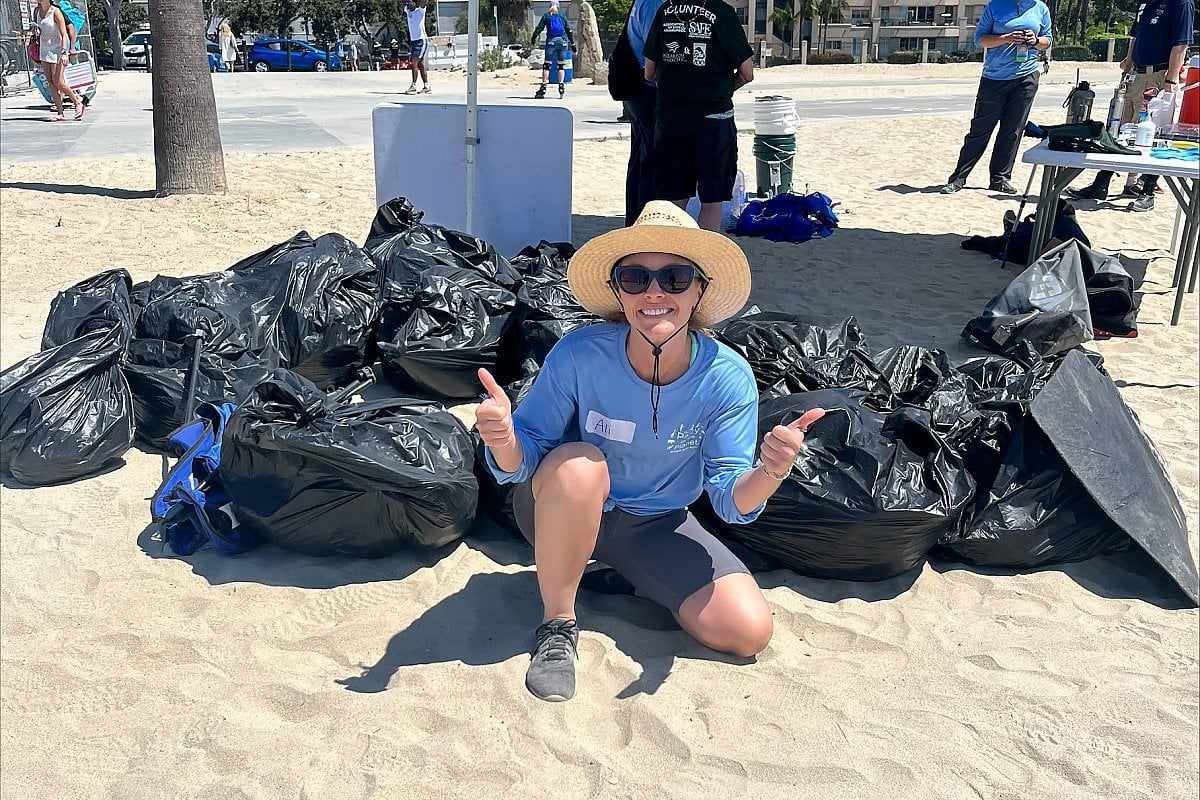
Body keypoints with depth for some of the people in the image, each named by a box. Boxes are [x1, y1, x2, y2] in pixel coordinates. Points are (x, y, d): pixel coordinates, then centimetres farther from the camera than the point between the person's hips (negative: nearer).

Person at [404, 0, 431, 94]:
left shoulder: (420, 11, -7)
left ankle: (414, 86, -14)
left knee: (414, 63, -13)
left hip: (421, 41, -8)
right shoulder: (408, 11, 11)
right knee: (420, 65, 7)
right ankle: (426, 87, 10)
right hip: (413, 40, 8)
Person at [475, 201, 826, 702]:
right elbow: (523, 462, -18)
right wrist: (504, 441, -43)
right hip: (561, 510, -2)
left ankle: (629, 581, 14)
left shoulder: (728, 378, -20)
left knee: (750, 631, -14)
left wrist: (768, 474, -41)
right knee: (579, 464, -37)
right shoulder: (579, 355, -25)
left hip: (656, 526, 2)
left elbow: (731, 500, -18)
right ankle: (558, 623, -14)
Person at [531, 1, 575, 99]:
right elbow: (569, 32, 12)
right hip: (563, 41, 2)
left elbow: (539, 29, 2)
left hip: (551, 41, -2)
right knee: (561, 65, 10)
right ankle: (561, 86, 2)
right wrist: (573, 45, 17)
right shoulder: (562, 17, 13)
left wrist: (533, 40, 12)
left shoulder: (546, 16, 6)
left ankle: (543, 88, -5)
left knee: (546, 65, 0)